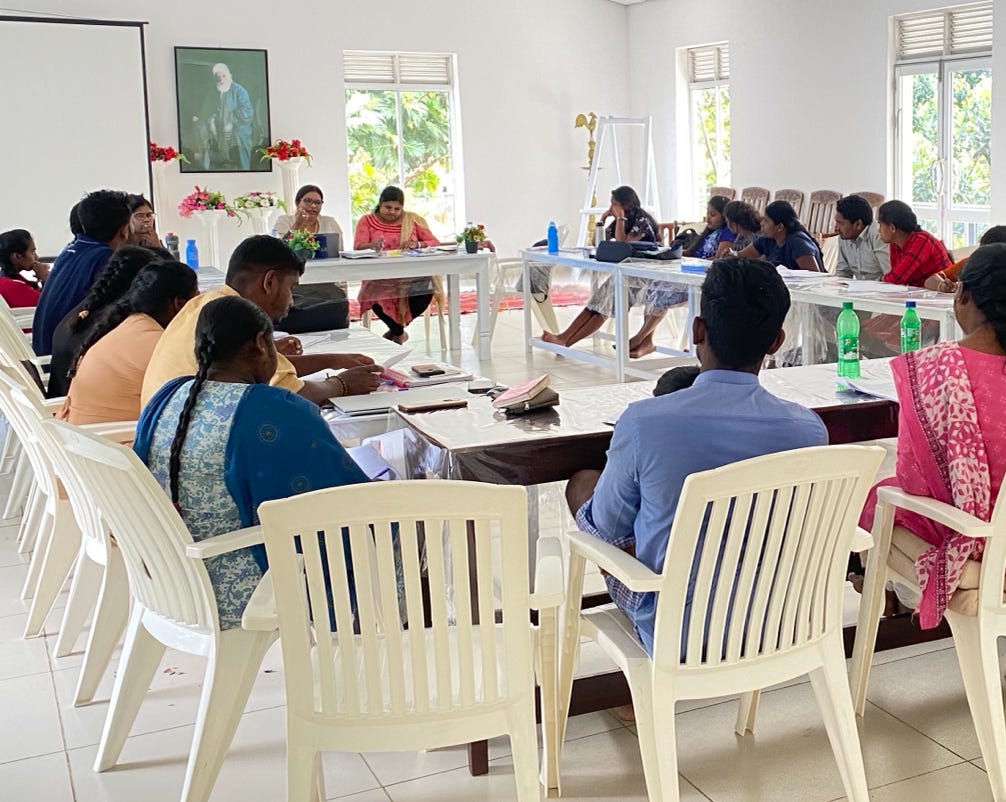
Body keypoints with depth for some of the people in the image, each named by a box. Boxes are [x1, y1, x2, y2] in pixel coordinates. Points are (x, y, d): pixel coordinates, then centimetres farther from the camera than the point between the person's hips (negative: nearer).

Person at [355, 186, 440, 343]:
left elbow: (435, 243, 6)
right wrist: (373, 245, -28)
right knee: (376, 295, -36)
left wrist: (417, 244, -15)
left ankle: (396, 328, -2)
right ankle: (398, 331, 0)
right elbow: (358, 247, -5)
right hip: (379, 278, -1)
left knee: (426, 288, -33)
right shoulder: (367, 221, 10)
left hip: (410, 276, 1)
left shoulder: (412, 220, 13)